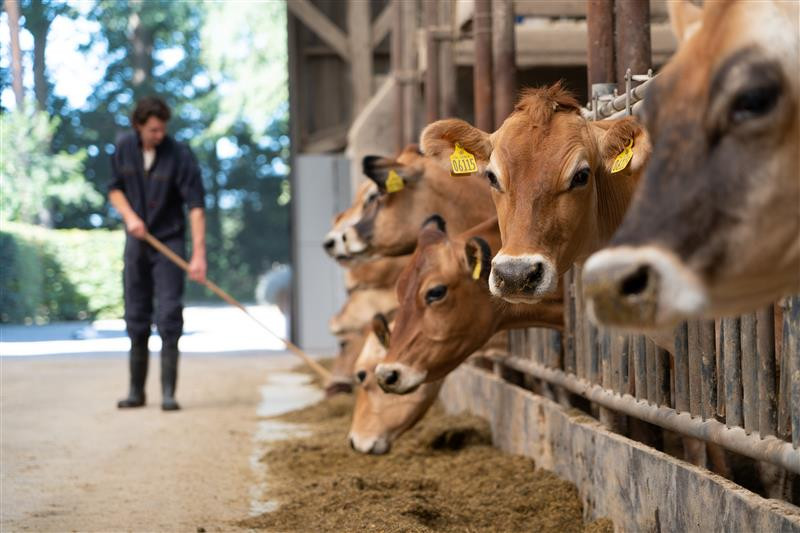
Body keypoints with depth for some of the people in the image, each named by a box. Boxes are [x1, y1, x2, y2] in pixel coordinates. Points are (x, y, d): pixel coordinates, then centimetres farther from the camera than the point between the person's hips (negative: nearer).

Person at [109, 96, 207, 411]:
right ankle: (136, 391, 16)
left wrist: (198, 255, -28)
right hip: (136, 241, 4)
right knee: (136, 317, 8)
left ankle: (169, 393, -7)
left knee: (169, 317, -8)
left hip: (169, 242, -4)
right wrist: (129, 216, -10)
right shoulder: (124, 148, -2)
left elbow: (195, 206, -21)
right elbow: (115, 188, 11)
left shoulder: (180, 155, -16)